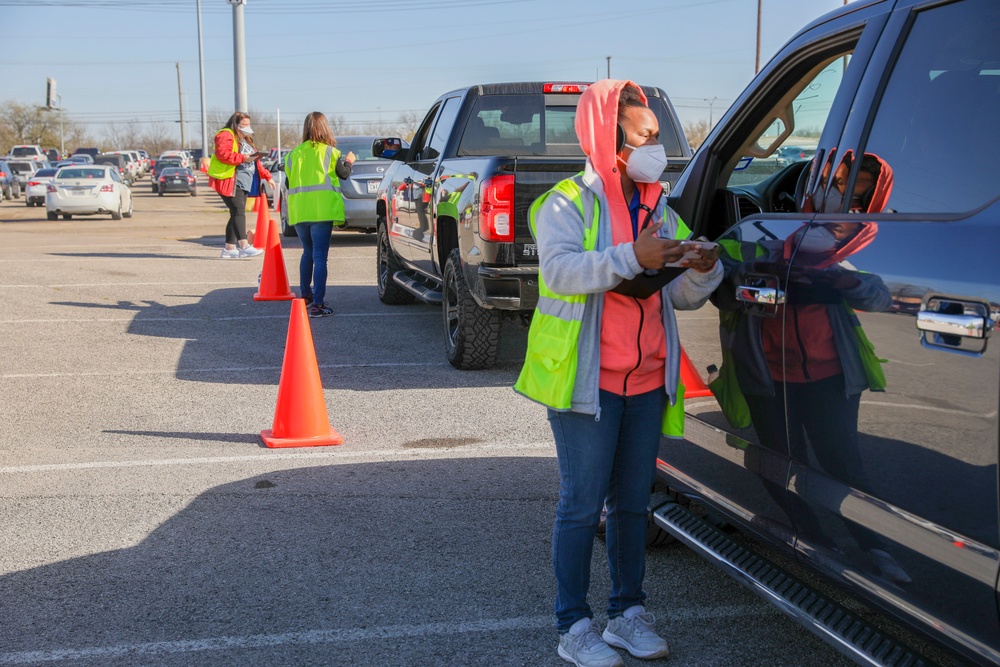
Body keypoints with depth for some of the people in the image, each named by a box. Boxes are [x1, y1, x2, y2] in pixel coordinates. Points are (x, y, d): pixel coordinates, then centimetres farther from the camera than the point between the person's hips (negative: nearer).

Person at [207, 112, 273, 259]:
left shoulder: (246, 140, 26)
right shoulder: (226, 135, -4)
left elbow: (255, 161, 29)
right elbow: (222, 153, -21)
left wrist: (267, 176, 22)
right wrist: (243, 158, -22)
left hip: (244, 183, 9)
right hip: (230, 181, -9)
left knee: (237, 214, 6)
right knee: (239, 212, -17)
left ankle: (229, 249, 9)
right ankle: (244, 246, -24)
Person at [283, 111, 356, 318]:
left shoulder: (293, 154, 8)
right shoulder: (329, 152, -2)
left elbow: (289, 181, 10)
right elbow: (344, 174, 4)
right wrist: (349, 161, 23)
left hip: (298, 212, 4)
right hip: (322, 210, -4)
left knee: (308, 252, 23)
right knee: (320, 256, -5)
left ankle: (305, 294, 32)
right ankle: (317, 304, -10)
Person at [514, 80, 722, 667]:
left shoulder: (663, 212, 14)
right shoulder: (567, 204, -6)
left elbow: (681, 297, 10)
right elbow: (559, 270, -24)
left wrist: (702, 272, -12)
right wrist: (631, 257, -34)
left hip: (647, 381, 6)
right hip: (586, 380, -6)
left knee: (634, 502, 12)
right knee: (583, 505, -2)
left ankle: (628, 612, 24)